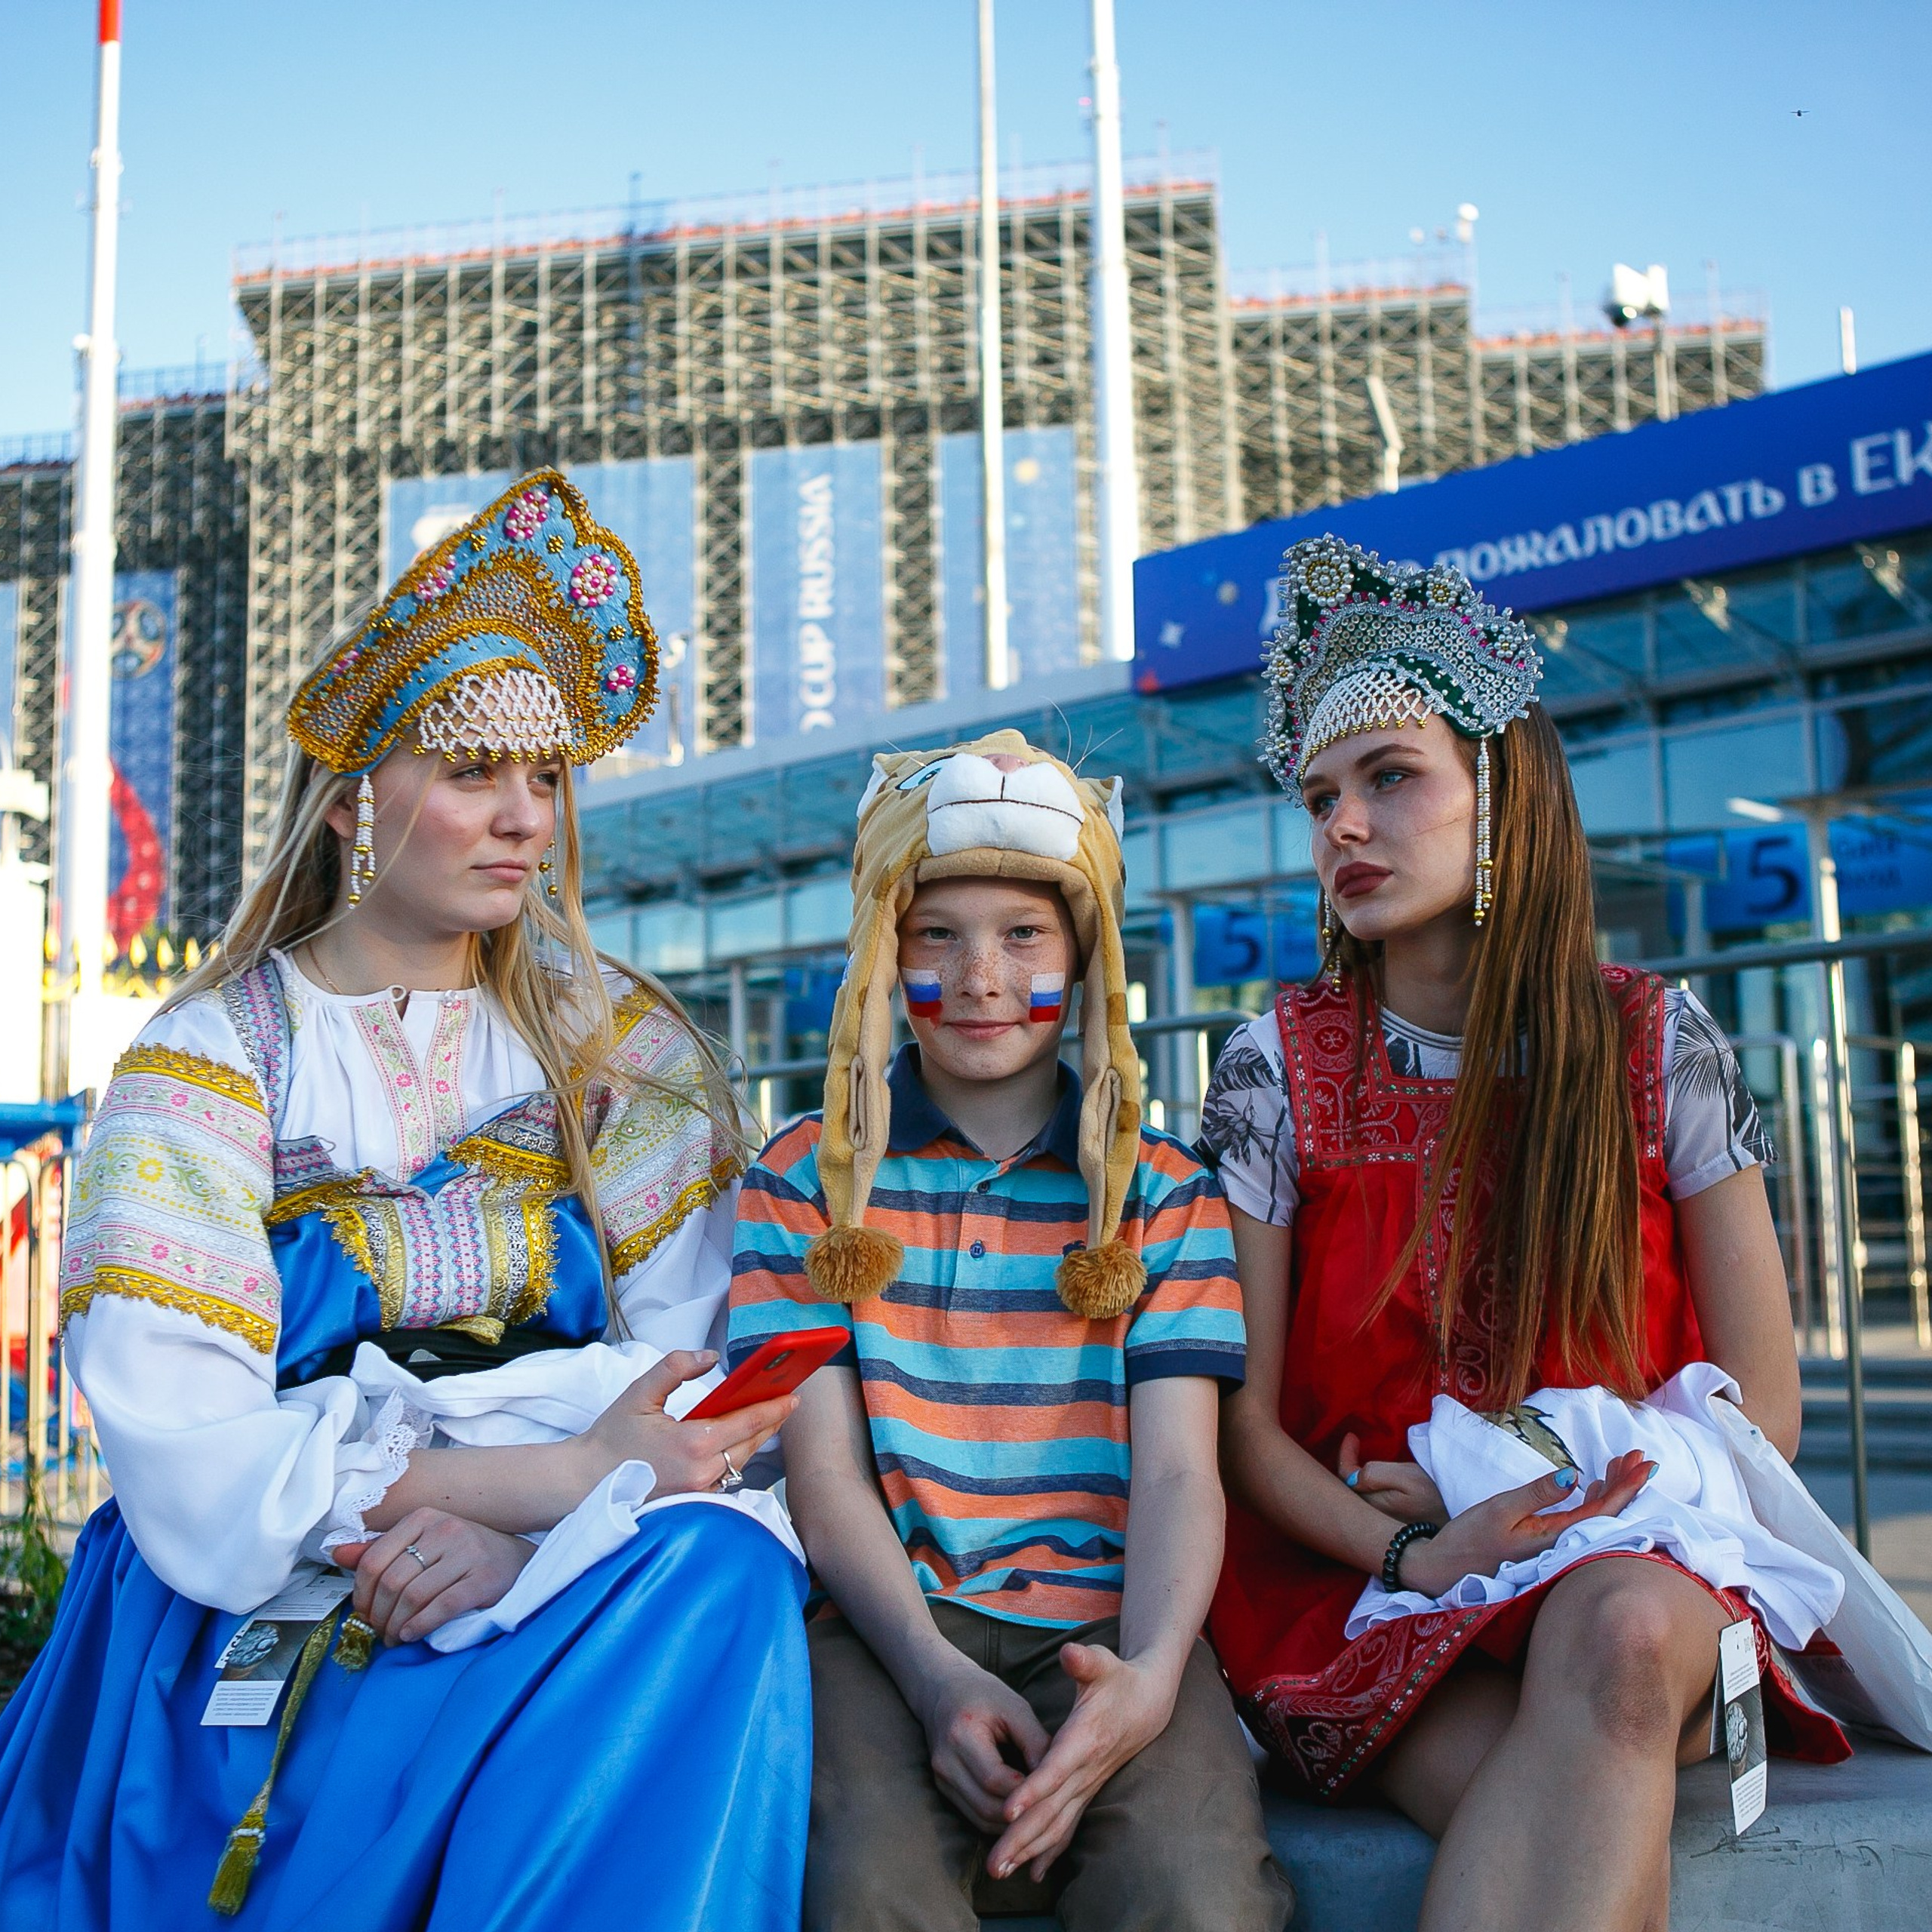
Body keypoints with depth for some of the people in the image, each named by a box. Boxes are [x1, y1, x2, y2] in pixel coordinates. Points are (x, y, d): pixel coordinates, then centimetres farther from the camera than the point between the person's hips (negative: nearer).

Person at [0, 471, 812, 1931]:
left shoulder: (620, 1046, 10)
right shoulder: (210, 1064, 1)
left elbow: (694, 1359, -1)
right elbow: (190, 1458, -11)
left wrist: (516, 1531, -21)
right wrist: (565, 1473, -19)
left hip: (558, 1589, 3)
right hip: (263, 1621, -3)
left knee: (720, 1567, -30)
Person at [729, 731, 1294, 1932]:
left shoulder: (1164, 1190, 12)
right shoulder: (807, 1181, 11)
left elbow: (1176, 1471, 2)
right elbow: (823, 1463, 2)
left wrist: (1148, 1676, -19)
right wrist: (935, 1676, -15)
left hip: (1107, 1621, 1)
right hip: (894, 1622, 0)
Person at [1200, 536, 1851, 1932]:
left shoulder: (1656, 1042, 3)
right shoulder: (1277, 1069, 1)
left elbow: (1761, 1405, 3)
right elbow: (1243, 1420, -1)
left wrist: (1539, 1494, -10)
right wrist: (1413, 1553, -18)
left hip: (1631, 1562, 2)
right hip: (1357, 1578, -1)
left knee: (1619, 1633, -36)